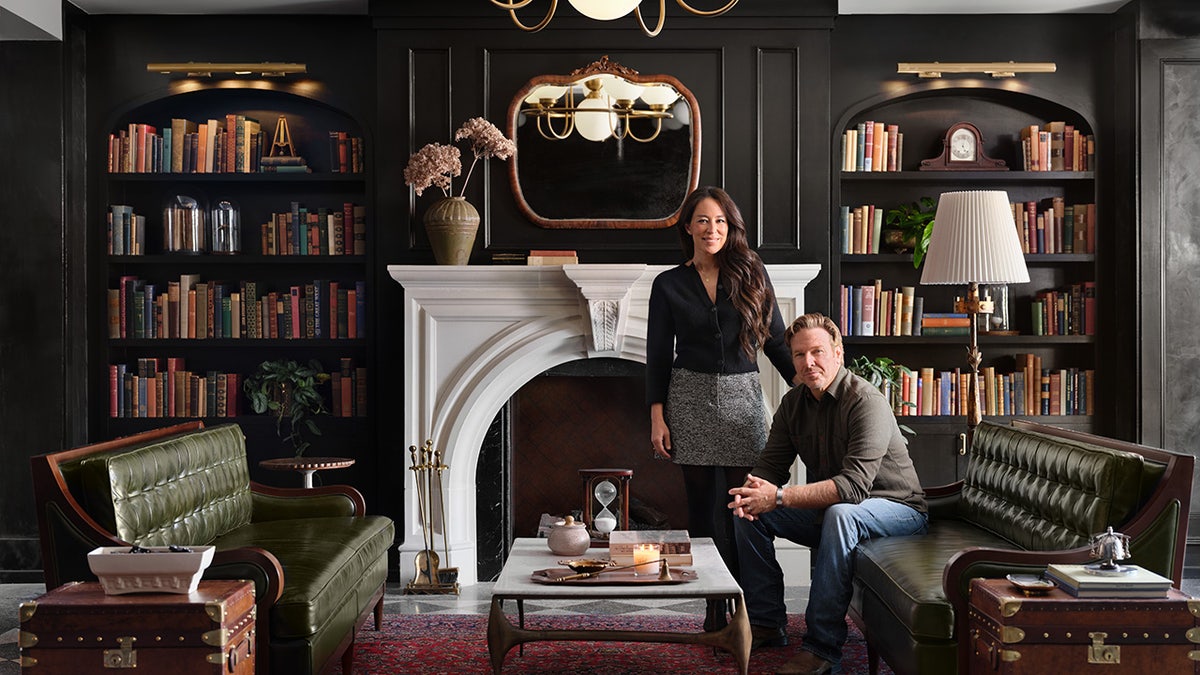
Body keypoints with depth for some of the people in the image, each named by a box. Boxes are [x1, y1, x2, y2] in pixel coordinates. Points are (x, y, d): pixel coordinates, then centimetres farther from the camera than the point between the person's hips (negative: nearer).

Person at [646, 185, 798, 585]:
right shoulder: (668, 285, 5)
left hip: (742, 398, 0)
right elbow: (658, 357, 4)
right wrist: (657, 419, -2)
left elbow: (776, 339, 8)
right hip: (692, 399, 0)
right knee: (702, 503, 6)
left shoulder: (751, 275, 6)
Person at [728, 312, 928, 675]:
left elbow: (854, 485, -35)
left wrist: (779, 496, -39)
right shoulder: (793, 403, 0)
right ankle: (766, 624, 3)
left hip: (896, 509, -7)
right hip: (828, 510, 7)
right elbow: (771, 465, 1)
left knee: (841, 513, -39)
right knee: (749, 513, -5)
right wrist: (753, 491, -24)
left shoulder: (866, 401, -24)